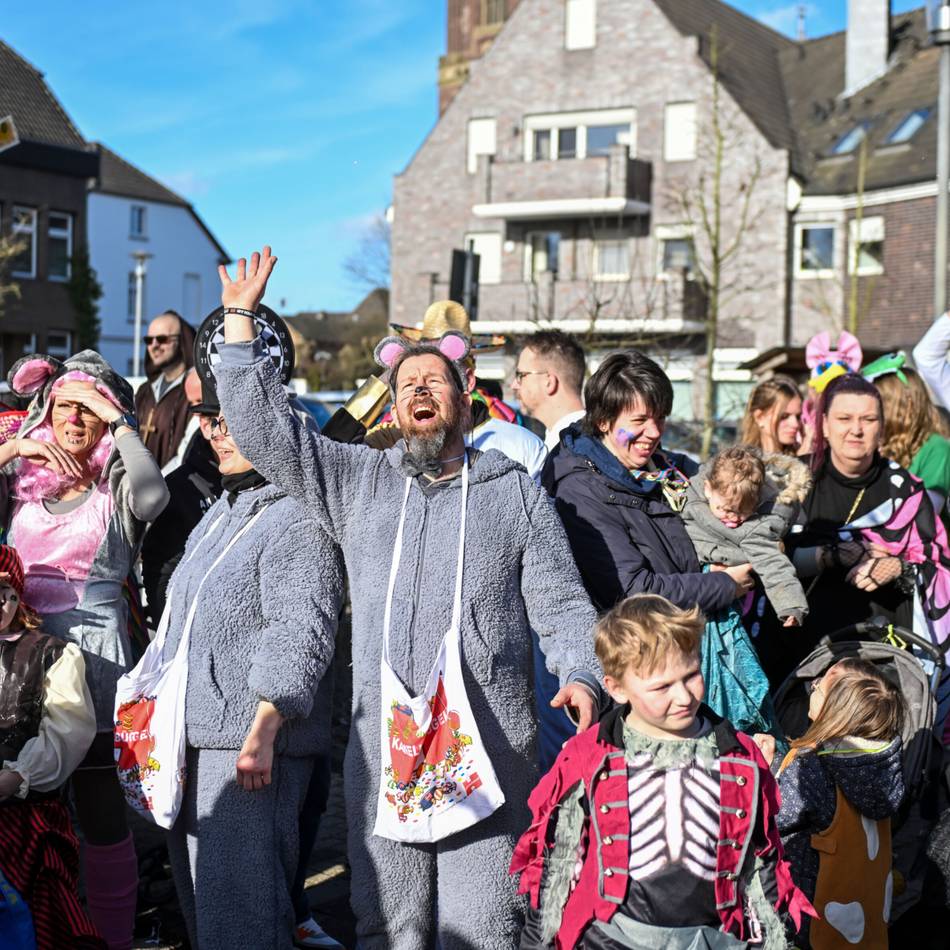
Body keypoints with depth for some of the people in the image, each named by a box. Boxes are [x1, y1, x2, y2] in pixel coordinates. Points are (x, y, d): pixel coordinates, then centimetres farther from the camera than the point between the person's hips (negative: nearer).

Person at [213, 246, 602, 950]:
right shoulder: (359, 482, 15)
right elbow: (267, 432, 9)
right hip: (381, 746, 2)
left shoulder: (515, 491, 10)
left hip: (487, 749, -2)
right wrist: (240, 322, 6)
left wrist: (581, 674, -12)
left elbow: (560, 602, 7)